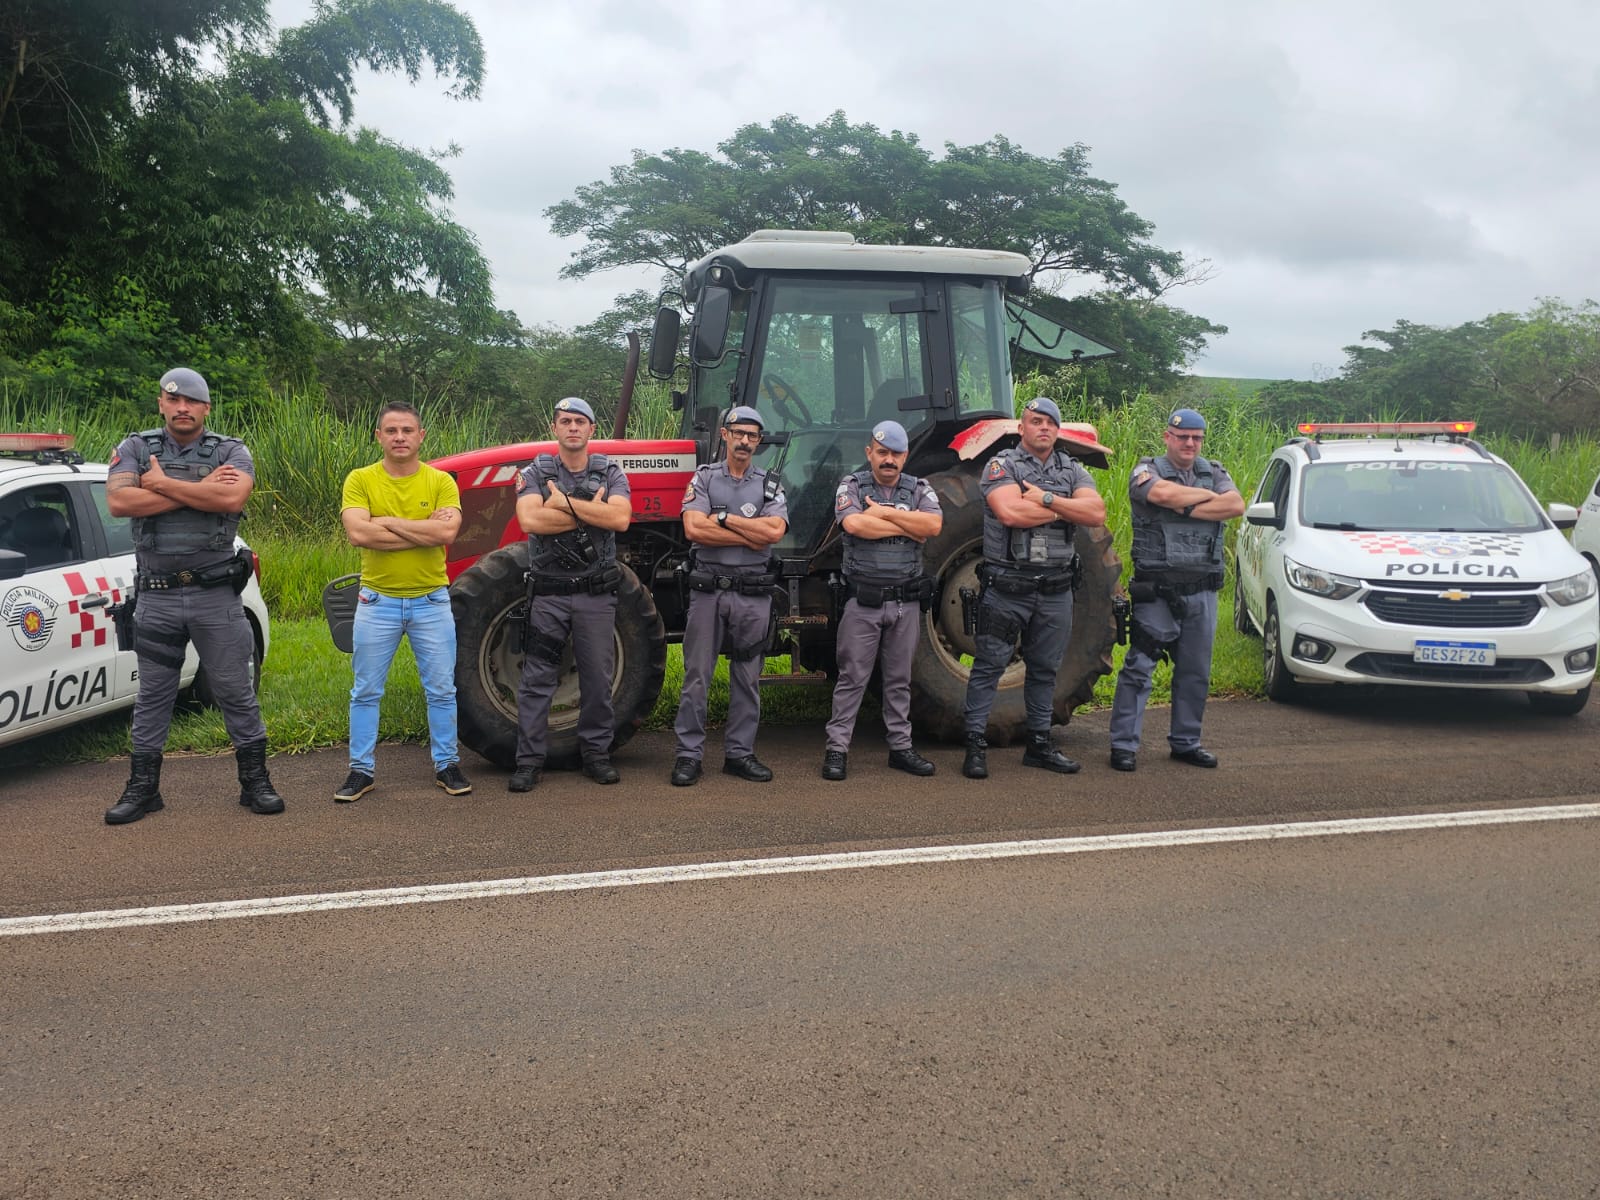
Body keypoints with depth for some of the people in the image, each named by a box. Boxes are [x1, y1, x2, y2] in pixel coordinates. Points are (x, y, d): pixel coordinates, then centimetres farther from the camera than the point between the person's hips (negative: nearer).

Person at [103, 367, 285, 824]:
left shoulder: (231, 452, 2)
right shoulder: (135, 448, 5)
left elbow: (232, 498, -20)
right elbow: (118, 501, -13)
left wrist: (163, 484, -12)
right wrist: (200, 489, -13)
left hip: (217, 596, -1)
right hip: (156, 597, 1)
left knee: (237, 692, 4)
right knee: (152, 696, 10)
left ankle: (255, 781, 15)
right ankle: (142, 788, 21)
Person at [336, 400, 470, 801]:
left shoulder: (440, 481, -1)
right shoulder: (360, 480, -2)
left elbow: (447, 531, -18)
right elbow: (358, 533, -18)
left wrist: (388, 521, -15)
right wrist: (424, 531, -17)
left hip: (431, 600, 0)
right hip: (378, 601, 0)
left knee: (441, 689, 7)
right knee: (366, 691, 7)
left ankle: (447, 765, 20)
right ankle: (361, 770, 19)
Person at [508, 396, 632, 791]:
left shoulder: (611, 473, 5)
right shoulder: (535, 473, 2)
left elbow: (620, 518, -14)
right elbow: (530, 520, -17)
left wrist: (566, 502, -16)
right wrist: (592, 512, -14)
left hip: (596, 593, 1)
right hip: (549, 591, -1)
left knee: (597, 677, 7)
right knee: (537, 678, 1)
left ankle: (596, 753, 19)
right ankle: (529, 760, 8)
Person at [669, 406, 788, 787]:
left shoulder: (770, 484, 7)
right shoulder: (704, 478, 4)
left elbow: (774, 530, -11)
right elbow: (694, 528, -12)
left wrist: (723, 518, -11)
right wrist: (751, 536, -11)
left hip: (753, 594, 2)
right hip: (708, 589, -2)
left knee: (747, 679, 8)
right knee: (696, 677, 1)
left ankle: (739, 752, 17)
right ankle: (688, 754, 8)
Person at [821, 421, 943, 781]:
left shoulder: (919, 489, 8)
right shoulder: (852, 486, 0)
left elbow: (934, 525, -11)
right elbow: (853, 524, -20)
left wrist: (884, 512, -13)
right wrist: (908, 527, -12)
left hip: (906, 600, 3)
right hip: (863, 600, -3)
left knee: (899, 678, 12)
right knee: (852, 676, 1)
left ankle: (901, 746, 20)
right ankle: (837, 748, 7)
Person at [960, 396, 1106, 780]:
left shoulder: (1072, 470, 10)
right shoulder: (1002, 465, -4)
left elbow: (1097, 513, -6)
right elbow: (1011, 512, -22)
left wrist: (1046, 499, -15)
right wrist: (1067, 508, -9)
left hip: (1056, 590, 5)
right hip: (1007, 587, -5)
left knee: (1045, 668, 13)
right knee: (989, 666, 0)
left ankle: (1039, 744, 24)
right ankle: (976, 745, 7)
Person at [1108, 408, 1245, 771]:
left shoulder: (1214, 472, 13)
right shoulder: (1147, 471, -1)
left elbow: (1236, 506, -6)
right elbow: (1164, 494, -23)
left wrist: (1186, 509, -14)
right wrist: (1209, 496, -7)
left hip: (1203, 589, 5)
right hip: (1157, 588, -5)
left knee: (1196, 671, 11)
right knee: (1139, 666, -5)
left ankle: (1186, 742, 23)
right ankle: (1123, 744, 1)